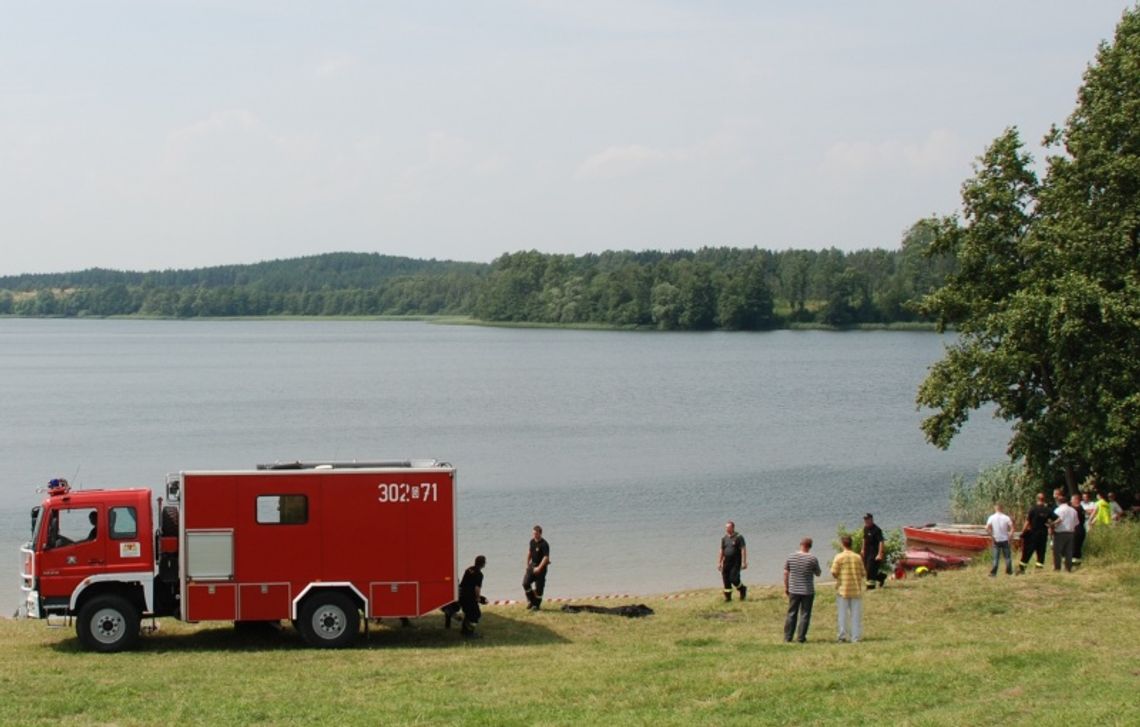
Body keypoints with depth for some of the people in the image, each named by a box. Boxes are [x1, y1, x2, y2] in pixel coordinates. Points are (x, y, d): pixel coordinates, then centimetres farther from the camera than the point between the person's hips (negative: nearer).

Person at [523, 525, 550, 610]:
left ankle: (537, 605, 11)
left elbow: (546, 557, -24)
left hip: (541, 567, -7)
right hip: (532, 565, 7)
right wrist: (527, 564, 16)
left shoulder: (544, 544, -19)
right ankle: (531, 601, 18)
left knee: (539, 587, -1)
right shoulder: (532, 541, 4)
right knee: (525, 583, 0)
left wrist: (539, 568, -26)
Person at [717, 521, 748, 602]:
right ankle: (728, 597, 12)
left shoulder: (738, 537, -7)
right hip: (726, 562, 6)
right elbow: (722, 551, 17)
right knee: (726, 579, 2)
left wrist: (744, 562, -15)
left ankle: (743, 589, 14)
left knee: (733, 579, -14)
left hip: (736, 562, -6)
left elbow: (743, 550, -10)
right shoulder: (724, 539, 11)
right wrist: (719, 562, 14)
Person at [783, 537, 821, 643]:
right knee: (805, 615, 5)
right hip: (808, 591, -3)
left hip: (794, 590, 3)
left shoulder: (791, 557, -2)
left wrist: (786, 587, 11)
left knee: (791, 614, 11)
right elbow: (818, 574, 1)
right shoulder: (813, 559, -10)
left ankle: (787, 637, 12)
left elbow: (786, 573, 2)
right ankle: (801, 637, 5)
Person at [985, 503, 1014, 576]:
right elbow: (1012, 528, -11)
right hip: (1005, 540, 0)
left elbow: (987, 529, -15)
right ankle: (1009, 571, 15)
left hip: (996, 540, 0)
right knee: (1008, 556, 12)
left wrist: (992, 536, -6)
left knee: (996, 558, 4)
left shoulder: (992, 517, -5)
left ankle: (993, 573, -1)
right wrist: (1009, 536, -3)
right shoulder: (1006, 517, -5)